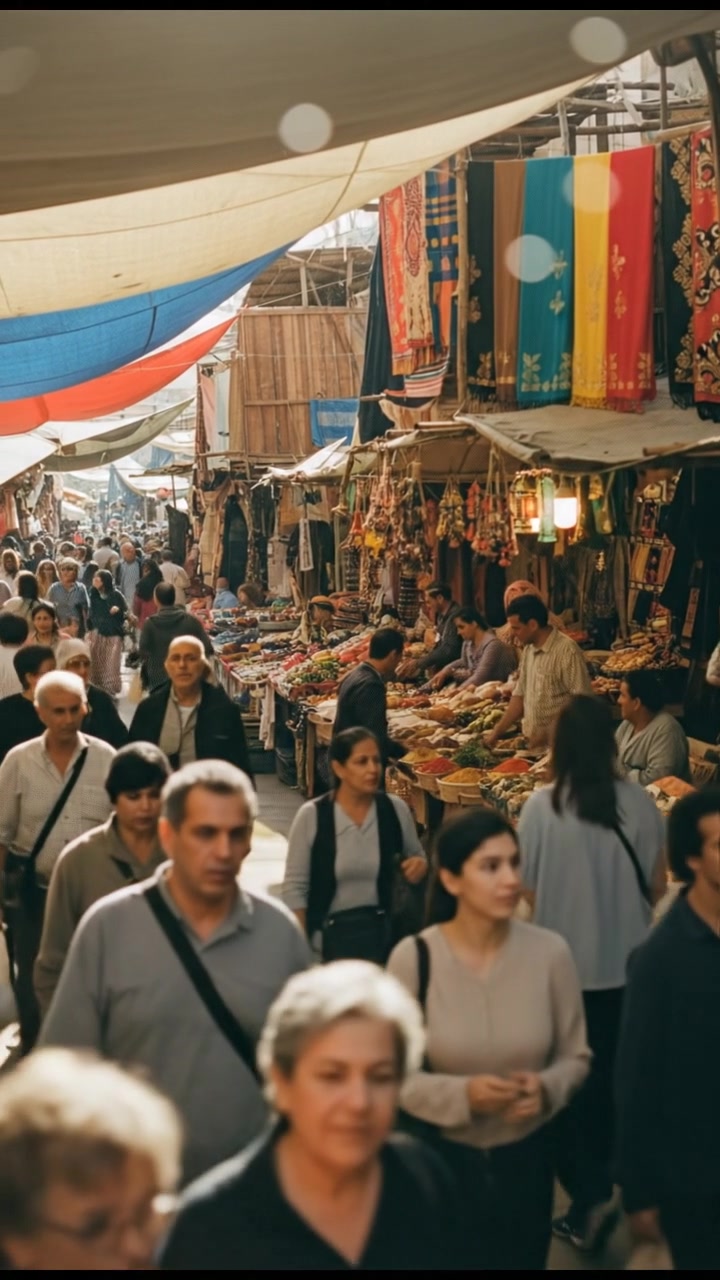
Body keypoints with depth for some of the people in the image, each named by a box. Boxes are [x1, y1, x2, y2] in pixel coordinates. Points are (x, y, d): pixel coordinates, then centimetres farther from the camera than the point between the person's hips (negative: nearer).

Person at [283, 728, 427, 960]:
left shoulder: (396, 809, -2)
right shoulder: (311, 816, -9)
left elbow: (416, 856, 17)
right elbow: (295, 888, -4)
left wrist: (420, 864, -7)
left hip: (384, 930, 2)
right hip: (331, 932, -2)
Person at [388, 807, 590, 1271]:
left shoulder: (550, 952, -11)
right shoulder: (413, 958, -15)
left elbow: (575, 1057, 0)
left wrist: (547, 1089, -21)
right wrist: (461, 1095, -25)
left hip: (526, 1157, 2)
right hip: (440, 1159, -2)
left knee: (523, 1260, 20)